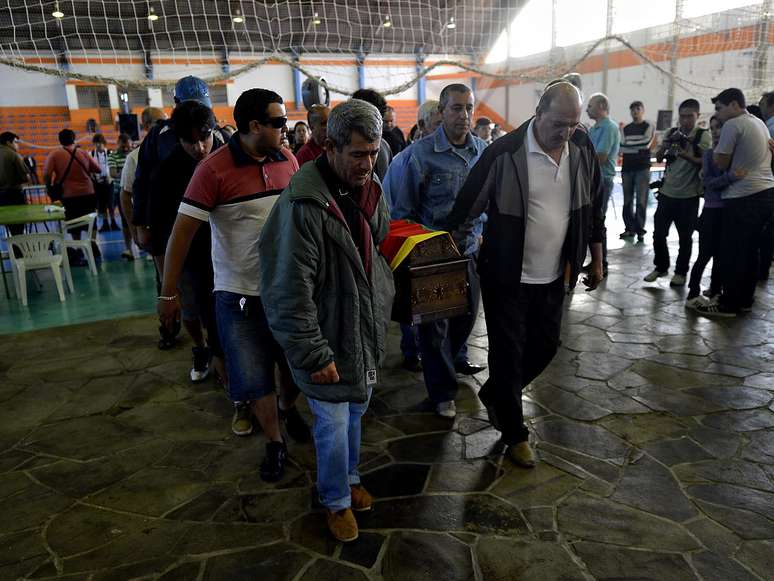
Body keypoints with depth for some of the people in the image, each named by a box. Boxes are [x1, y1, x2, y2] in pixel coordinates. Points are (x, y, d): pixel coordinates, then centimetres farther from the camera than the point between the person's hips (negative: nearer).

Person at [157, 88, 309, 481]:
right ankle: (275, 442, 28)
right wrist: (168, 294, -10)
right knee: (254, 378, 4)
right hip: (239, 293, -4)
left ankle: (289, 408, 47)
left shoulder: (288, 161, -1)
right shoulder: (214, 170, -15)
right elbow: (182, 232, -12)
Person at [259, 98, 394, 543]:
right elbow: (290, 291, -23)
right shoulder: (304, 204, -24)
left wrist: (384, 304, 8)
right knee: (333, 423, 9)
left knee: (356, 411, 23)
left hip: (366, 331, 7)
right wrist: (314, 355, -21)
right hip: (328, 339, -7)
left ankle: (349, 477, 47)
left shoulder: (370, 190, 2)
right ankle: (337, 500, 33)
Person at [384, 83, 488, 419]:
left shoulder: (484, 151, -1)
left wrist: (481, 233, 8)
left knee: (467, 312, 23)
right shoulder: (419, 155, -17)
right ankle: (442, 392, 24)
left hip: (470, 251, 5)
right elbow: (401, 212, -10)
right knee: (434, 322, 7)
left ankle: (456, 359, 53)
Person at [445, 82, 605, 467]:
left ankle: (494, 396, 40)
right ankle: (515, 434, 25)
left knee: (545, 347, 15)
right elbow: (467, 208, -11)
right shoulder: (505, 153, -17)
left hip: (552, 276, 6)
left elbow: (593, 208, 12)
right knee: (508, 353, 5)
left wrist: (596, 261, 14)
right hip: (506, 275, -5)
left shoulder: (583, 151, 0)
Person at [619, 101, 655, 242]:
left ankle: (640, 231, -4)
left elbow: (646, 143, -11)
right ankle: (629, 228, 14)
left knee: (641, 201, -7)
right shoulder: (626, 128, 15)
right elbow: (622, 147, 3)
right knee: (627, 201, 5)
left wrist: (628, 144, -6)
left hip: (642, 168, -4)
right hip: (627, 168, 4)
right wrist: (638, 148, -10)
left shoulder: (649, 126, 4)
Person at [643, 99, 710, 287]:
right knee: (659, 232, 7)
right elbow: (658, 157, 4)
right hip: (667, 192, 4)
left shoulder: (703, 135, -5)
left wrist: (685, 155, -25)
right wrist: (667, 143, -14)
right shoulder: (672, 133, 7)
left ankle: (681, 272, 20)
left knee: (685, 236, 6)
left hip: (689, 195, -3)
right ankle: (661, 267, 24)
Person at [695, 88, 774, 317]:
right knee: (750, 250, 14)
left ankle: (728, 305, 3)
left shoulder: (732, 125, -10)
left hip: (743, 197, -9)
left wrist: (717, 149, 9)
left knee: (733, 253, -3)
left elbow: (721, 163, -9)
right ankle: (745, 300, 22)